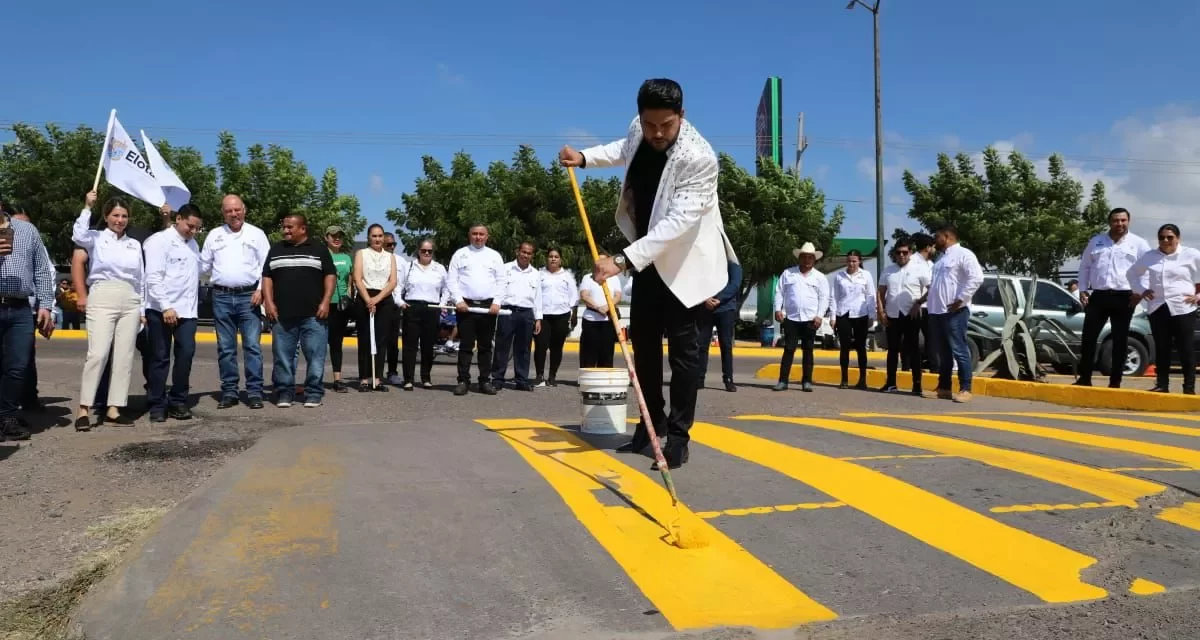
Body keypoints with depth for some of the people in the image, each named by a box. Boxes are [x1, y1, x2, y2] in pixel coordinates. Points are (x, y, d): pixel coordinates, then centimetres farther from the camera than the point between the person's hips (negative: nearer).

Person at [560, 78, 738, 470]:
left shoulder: (698, 157, -30)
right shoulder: (638, 130, -8)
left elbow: (678, 222, -38)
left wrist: (622, 260, -45)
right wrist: (584, 158, 5)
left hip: (685, 258, -7)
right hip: (647, 253, 7)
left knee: (681, 345, -4)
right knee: (643, 338, 12)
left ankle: (678, 436, 6)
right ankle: (651, 422, 26)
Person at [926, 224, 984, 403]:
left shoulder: (963, 254, -6)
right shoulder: (942, 258, 22)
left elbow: (976, 278, -19)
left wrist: (960, 300, -20)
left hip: (954, 312, -9)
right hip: (936, 312, 9)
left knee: (959, 351, -7)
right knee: (942, 352, 12)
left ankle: (965, 390, -4)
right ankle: (944, 388, 19)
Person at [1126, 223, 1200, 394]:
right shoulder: (1149, 256, 11)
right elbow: (1131, 273, 24)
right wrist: (1140, 290, 11)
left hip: (1183, 308, -3)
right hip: (1158, 308, 3)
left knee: (1186, 349, -2)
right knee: (1161, 348, 6)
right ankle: (1162, 384, 11)